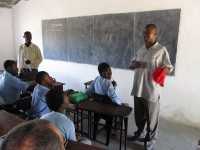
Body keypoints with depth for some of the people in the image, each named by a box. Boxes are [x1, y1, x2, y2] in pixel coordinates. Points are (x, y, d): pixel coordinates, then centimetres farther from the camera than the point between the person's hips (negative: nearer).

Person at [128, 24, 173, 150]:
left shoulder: (161, 50, -8)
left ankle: (151, 140, 27)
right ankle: (140, 133, 42)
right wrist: (136, 64, -8)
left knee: (151, 117, 8)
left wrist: (163, 70, -30)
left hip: (152, 91, -6)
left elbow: (169, 68, -7)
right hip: (138, 89, 6)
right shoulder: (141, 50, 11)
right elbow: (131, 65, 15)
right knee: (139, 114, 20)